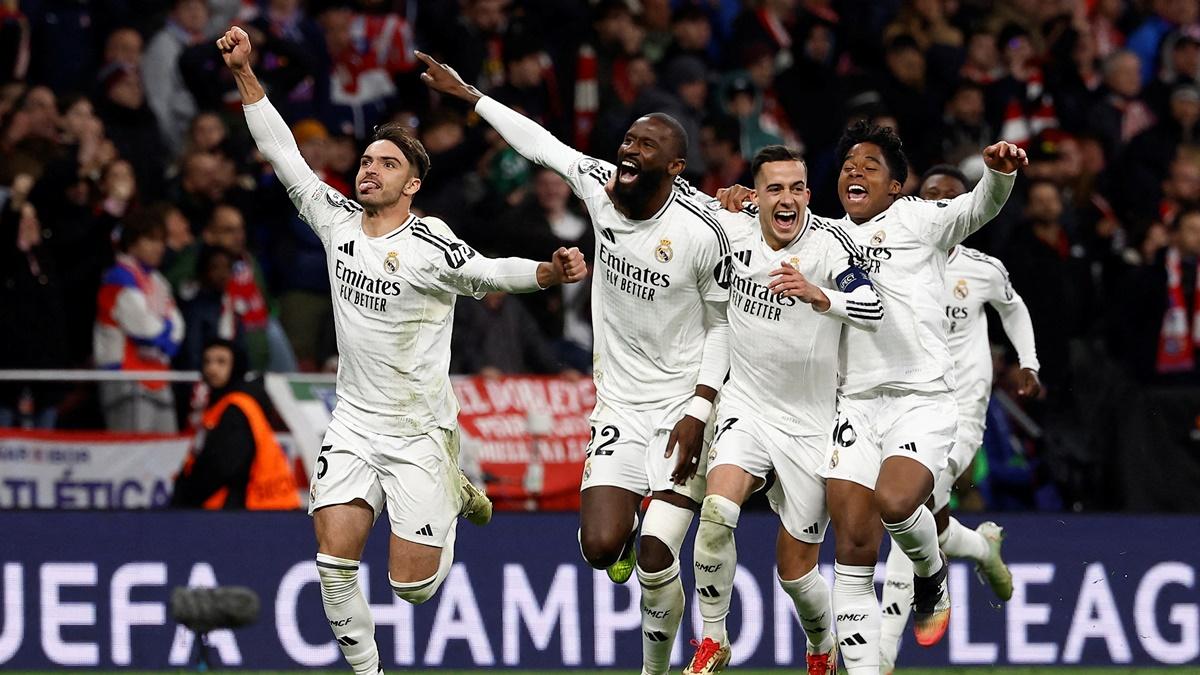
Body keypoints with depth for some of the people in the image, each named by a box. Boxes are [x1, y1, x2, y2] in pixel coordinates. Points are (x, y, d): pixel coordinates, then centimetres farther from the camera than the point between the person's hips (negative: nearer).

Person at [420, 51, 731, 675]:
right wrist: (467, 95, 19)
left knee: (655, 565, -12)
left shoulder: (701, 234, -16)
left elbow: (722, 324, -5)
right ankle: (623, 526, 25)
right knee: (601, 548, -14)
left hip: (682, 406, -4)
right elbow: (540, 143, 13)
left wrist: (699, 412, -13)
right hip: (619, 406, 4)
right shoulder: (599, 185, -5)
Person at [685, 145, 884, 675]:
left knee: (796, 569, 4)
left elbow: (872, 311, -35)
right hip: (746, 406, 2)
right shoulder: (731, 230, -4)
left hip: (809, 425, -2)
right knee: (717, 510, -25)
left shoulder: (826, 243, -17)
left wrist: (817, 294, -50)